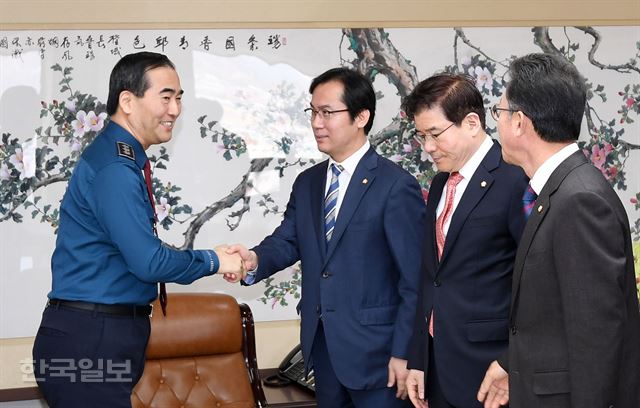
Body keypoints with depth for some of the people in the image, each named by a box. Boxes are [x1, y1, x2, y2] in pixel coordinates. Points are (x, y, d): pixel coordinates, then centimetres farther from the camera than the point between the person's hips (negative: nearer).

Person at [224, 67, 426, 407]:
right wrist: (255, 260, -17)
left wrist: (403, 353, -14)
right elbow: (287, 240, 5)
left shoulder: (396, 186, -10)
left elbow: (414, 281, -12)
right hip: (322, 347, 6)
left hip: (374, 351, -6)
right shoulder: (307, 183, 12)